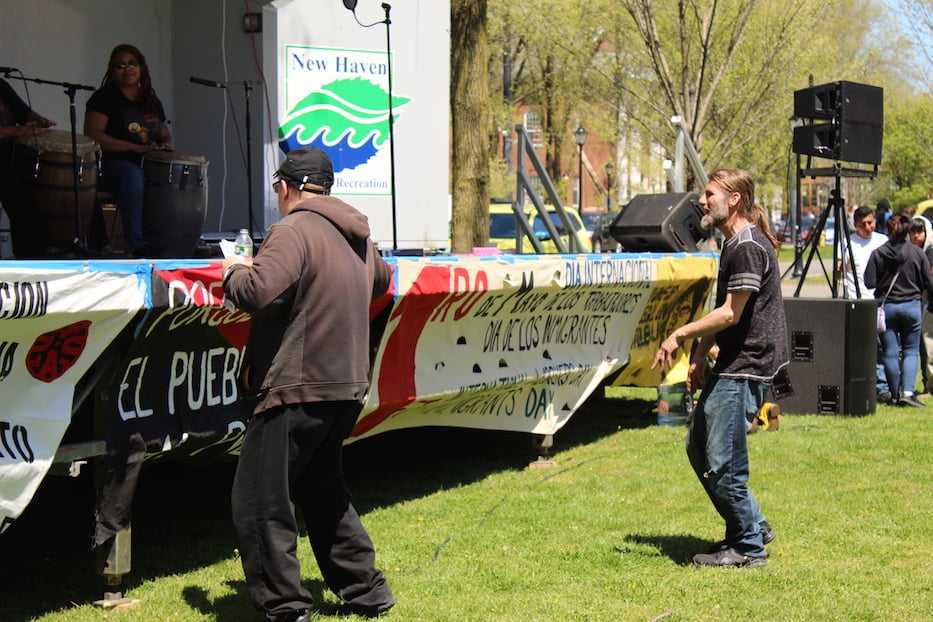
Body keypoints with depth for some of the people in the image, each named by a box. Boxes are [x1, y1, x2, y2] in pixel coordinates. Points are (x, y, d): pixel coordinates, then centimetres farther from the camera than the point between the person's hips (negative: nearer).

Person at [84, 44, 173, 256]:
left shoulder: (151, 101, 19)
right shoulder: (104, 98, -1)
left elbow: (165, 133, 30)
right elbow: (93, 136, -14)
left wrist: (165, 144, 3)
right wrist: (136, 148, -19)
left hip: (149, 164, 6)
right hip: (109, 165, -6)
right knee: (132, 174, -39)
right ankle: (137, 245, -44)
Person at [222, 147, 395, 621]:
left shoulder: (294, 230, -14)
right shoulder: (356, 237, 14)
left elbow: (258, 292, -26)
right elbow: (380, 280, 33)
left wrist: (234, 271, -4)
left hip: (299, 389, -9)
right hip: (349, 384, 9)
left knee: (259, 500, -2)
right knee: (321, 487, 24)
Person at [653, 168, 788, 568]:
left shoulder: (748, 247, -17)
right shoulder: (733, 244, 16)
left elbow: (730, 314, -19)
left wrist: (680, 335, -12)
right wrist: (700, 355, 17)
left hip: (746, 369, -11)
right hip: (731, 366, 11)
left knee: (722, 463, -6)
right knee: (697, 446, 15)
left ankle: (749, 548, 8)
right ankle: (752, 526, 25)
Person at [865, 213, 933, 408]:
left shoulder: (878, 254, -7)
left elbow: (869, 282, -8)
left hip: (886, 307, 0)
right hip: (912, 306, 0)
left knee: (890, 353, 7)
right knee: (911, 351, 8)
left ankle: (895, 395, 10)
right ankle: (907, 392, -8)